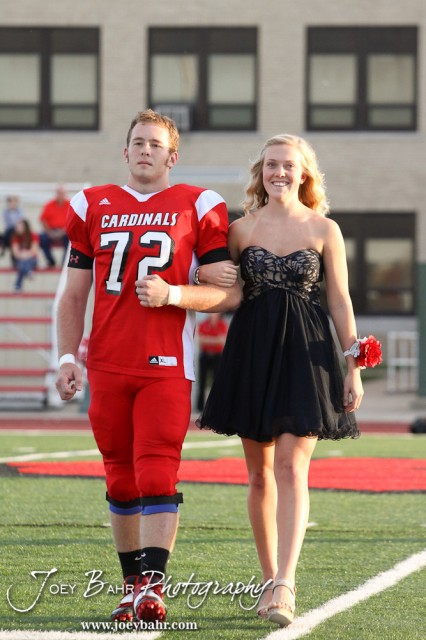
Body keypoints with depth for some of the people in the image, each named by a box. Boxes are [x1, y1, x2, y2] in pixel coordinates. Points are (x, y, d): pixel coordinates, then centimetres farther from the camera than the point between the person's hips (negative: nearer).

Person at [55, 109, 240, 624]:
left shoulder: (198, 208, 4)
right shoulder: (92, 207, 13)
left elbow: (229, 294, 2)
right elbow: (74, 294, 15)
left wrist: (173, 294, -13)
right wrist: (67, 358, 4)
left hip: (166, 364, -3)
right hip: (108, 365, 3)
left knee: (157, 476, -13)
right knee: (120, 480, 7)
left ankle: (151, 587, -16)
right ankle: (133, 585, 15)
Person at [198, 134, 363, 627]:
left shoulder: (324, 230, 3)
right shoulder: (241, 229, 6)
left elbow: (340, 302, 4)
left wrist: (353, 368, 0)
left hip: (305, 354, -2)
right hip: (251, 354, 2)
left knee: (291, 469, -14)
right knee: (259, 474, 7)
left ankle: (284, 585, -21)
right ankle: (270, 580, 18)